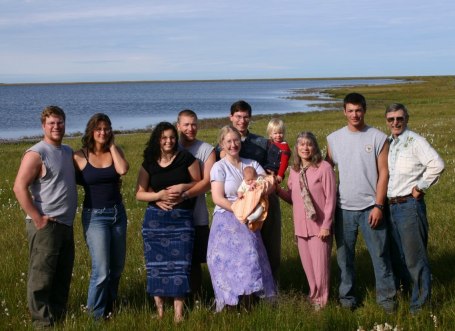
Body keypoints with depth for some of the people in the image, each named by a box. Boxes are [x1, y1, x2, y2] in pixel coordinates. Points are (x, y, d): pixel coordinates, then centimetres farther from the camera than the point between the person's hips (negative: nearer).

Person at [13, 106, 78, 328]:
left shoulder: (68, 151, 13)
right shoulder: (36, 154, -12)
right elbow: (20, 188, -18)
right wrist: (38, 219, -19)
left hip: (66, 224, 8)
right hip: (45, 226, -8)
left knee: (63, 276, 15)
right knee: (41, 276, -2)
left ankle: (59, 317, 27)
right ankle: (42, 322, 6)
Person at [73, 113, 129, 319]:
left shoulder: (115, 151, 3)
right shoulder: (80, 156, -6)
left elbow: (123, 170, -17)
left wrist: (111, 145, -10)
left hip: (117, 213, 5)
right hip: (95, 216, -5)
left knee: (117, 267, 14)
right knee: (101, 271, -10)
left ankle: (109, 308, 32)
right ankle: (97, 316, 5)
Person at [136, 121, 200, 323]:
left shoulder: (186, 158, -2)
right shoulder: (149, 163, 4)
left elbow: (199, 183, 6)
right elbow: (139, 193, 5)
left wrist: (183, 187, -12)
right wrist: (159, 196, -12)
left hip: (182, 218, -2)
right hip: (155, 219, 2)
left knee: (179, 263, -4)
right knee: (157, 263, 4)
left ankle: (178, 311, 0)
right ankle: (159, 309, 13)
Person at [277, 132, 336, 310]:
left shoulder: (324, 167, -9)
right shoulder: (294, 170, 8)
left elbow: (330, 199, -10)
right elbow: (292, 198, 12)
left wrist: (326, 225, -13)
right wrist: (278, 189, -5)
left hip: (319, 226, -5)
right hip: (301, 226, 5)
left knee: (320, 266, 0)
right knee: (307, 266, 14)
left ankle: (321, 300, 16)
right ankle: (313, 296, 28)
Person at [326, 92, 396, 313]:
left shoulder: (378, 138, -2)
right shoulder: (334, 139, 4)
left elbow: (383, 173, -3)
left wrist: (378, 205, -9)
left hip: (370, 207, -2)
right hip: (344, 208, 2)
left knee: (380, 254, 1)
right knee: (344, 256, 9)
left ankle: (386, 297, 13)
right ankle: (347, 297, 21)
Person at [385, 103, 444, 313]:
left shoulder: (415, 141, -10)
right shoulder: (386, 143, 12)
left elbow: (437, 165, -21)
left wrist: (420, 187, -14)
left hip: (410, 205, -7)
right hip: (390, 206, 7)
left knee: (414, 256, -3)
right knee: (396, 255, 15)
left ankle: (420, 304, 6)